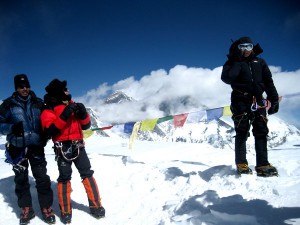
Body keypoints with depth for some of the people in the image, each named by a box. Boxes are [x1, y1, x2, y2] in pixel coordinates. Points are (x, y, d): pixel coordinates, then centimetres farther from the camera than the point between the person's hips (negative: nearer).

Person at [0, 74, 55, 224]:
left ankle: (46, 208, 11)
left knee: (42, 178, -1)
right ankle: (26, 209, 22)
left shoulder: (38, 103, 5)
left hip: (36, 146, 1)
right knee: (21, 179, 8)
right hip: (17, 148, 0)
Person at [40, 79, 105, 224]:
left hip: (78, 146, 4)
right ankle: (66, 211, 13)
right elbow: (50, 131, -16)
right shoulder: (48, 111, 0)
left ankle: (95, 206, 12)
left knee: (87, 174, 3)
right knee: (64, 178, 0)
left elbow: (86, 125, 14)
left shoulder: (72, 106, 14)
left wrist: (83, 113, -6)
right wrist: (64, 116, -25)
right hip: (63, 148, -4)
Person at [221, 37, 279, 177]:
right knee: (242, 132, -5)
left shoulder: (260, 62, 18)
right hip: (241, 101, -3)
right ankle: (241, 163, 0)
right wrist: (237, 61, -9)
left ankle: (262, 165, -5)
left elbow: (269, 82, 15)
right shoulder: (234, 63, 9)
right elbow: (227, 78, -11)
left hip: (258, 101, 3)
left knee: (261, 132, -4)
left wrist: (274, 99, 6)